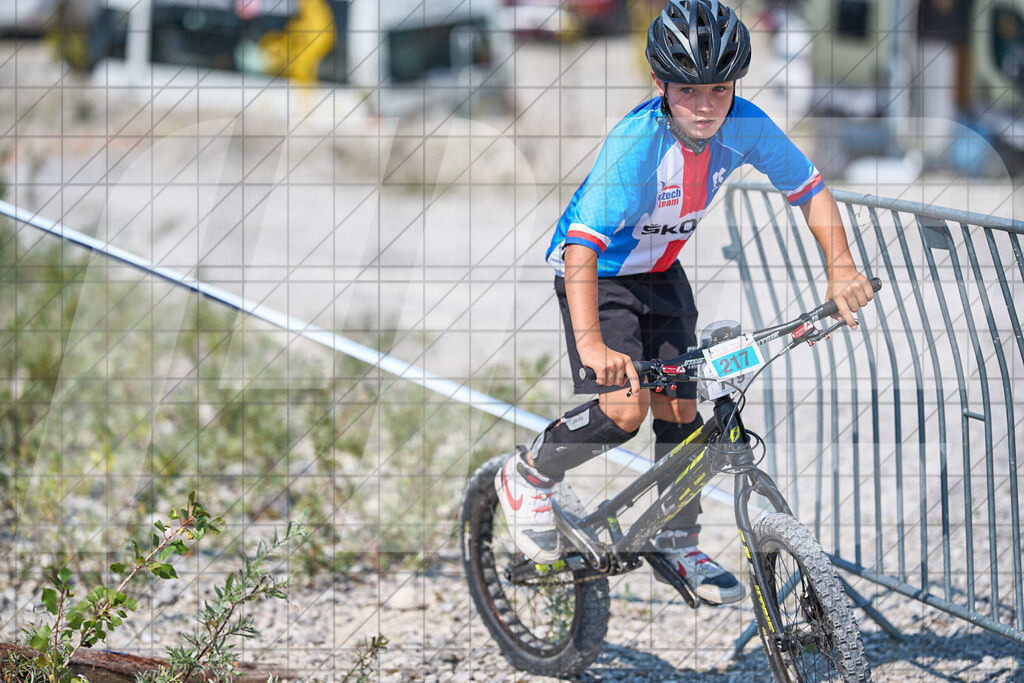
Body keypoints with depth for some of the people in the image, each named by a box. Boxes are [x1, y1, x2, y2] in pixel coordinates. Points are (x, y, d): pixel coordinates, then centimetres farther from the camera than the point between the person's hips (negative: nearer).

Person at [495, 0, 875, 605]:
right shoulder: (636, 142, -36)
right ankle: (528, 475, 6)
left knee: (680, 410, 4)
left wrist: (841, 267, -22)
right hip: (599, 275, -5)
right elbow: (583, 243, -42)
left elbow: (811, 190, -7)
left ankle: (678, 541, 23)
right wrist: (591, 340, -53)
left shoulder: (745, 126, -20)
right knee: (625, 409, -20)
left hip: (661, 274, 5)